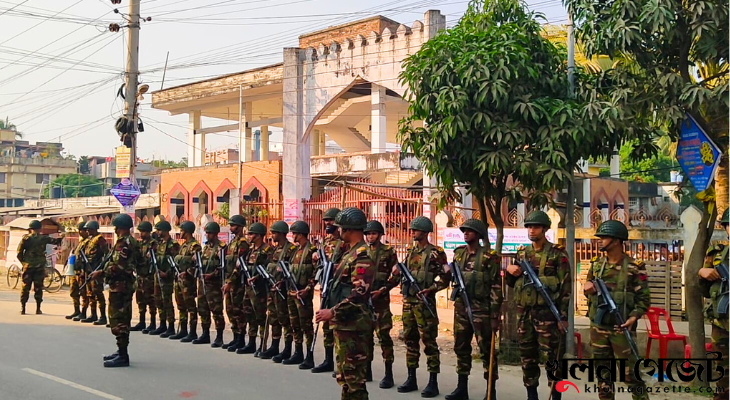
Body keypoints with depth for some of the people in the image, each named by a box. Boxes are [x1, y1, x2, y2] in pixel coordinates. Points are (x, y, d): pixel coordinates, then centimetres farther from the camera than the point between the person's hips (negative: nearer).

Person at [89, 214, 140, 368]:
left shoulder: (123, 242, -16)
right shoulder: (133, 242, 15)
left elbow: (117, 267, -23)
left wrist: (101, 273, -14)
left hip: (119, 285, -11)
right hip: (127, 284, 11)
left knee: (118, 320, -8)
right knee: (123, 318, 16)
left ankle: (122, 356, -8)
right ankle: (121, 351, 25)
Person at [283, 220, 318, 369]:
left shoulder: (311, 250, -11)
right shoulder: (296, 250, 16)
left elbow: (315, 273, -16)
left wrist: (307, 289, -22)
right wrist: (290, 288, 10)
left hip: (303, 294, -9)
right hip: (292, 292, 9)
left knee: (306, 324, -5)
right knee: (295, 324, 14)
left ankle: (309, 358, -1)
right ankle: (298, 354, 24)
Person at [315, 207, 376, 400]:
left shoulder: (362, 255, -17)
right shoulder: (350, 252, 15)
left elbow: (359, 293, -25)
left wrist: (333, 312, -22)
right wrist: (332, 312, 16)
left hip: (353, 325, -10)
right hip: (343, 324, 10)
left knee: (353, 376, -5)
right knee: (344, 374, 17)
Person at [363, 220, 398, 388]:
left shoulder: (388, 252, -2)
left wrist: (382, 290, -14)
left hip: (380, 299, -5)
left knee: (383, 335, -6)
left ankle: (389, 374, -1)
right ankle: (367, 370, 21)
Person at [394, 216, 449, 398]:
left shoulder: (435, 253, -7)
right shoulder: (411, 252, 14)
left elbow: (444, 278, -10)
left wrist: (430, 290, -21)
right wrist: (397, 274, -1)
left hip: (424, 302, -7)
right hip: (408, 301, 7)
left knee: (428, 341, -4)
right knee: (410, 339, 12)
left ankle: (433, 383, 2)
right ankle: (411, 378, 21)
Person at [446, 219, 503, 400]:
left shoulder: (489, 257, -7)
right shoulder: (458, 254, 11)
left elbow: (496, 287, -9)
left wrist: (495, 315, -14)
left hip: (481, 309, -6)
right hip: (461, 308, 6)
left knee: (486, 350, 0)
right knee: (461, 348, 11)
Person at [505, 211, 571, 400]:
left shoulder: (557, 253, -4)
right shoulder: (521, 253, 12)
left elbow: (565, 286, -7)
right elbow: (513, 283, 21)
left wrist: (563, 315, -12)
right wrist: (509, 271, -2)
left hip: (547, 313, -5)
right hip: (524, 313, 6)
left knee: (552, 358, -1)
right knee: (527, 357, 11)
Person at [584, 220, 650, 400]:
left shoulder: (634, 267, -7)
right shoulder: (596, 264, 8)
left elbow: (644, 298, -7)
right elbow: (588, 288, 20)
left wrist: (633, 317, -21)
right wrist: (588, 287, -3)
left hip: (621, 328, -5)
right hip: (598, 326, 5)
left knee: (631, 372, -1)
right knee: (602, 372, 13)